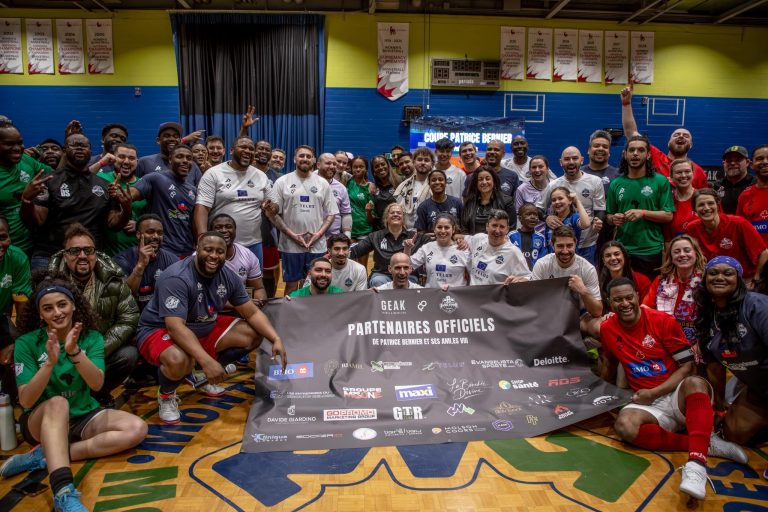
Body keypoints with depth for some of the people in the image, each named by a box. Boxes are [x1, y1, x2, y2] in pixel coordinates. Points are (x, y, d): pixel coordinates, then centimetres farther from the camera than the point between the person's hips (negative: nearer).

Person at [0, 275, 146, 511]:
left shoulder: (91, 338, -4)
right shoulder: (26, 343, -9)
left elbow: (97, 384, -18)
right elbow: (25, 401, -17)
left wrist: (74, 351, -33)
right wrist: (50, 362, -32)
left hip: (83, 416, 3)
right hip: (41, 420, -3)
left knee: (137, 429, -23)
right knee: (58, 403, -38)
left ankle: (46, 456, -22)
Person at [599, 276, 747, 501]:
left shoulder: (663, 321, -7)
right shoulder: (608, 329, 4)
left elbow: (687, 366, -7)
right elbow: (608, 362, 22)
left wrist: (653, 393, -15)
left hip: (681, 397, -2)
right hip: (648, 406, 2)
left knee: (694, 383, -39)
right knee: (624, 424, -32)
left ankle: (697, 463, -49)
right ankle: (706, 444, -25)